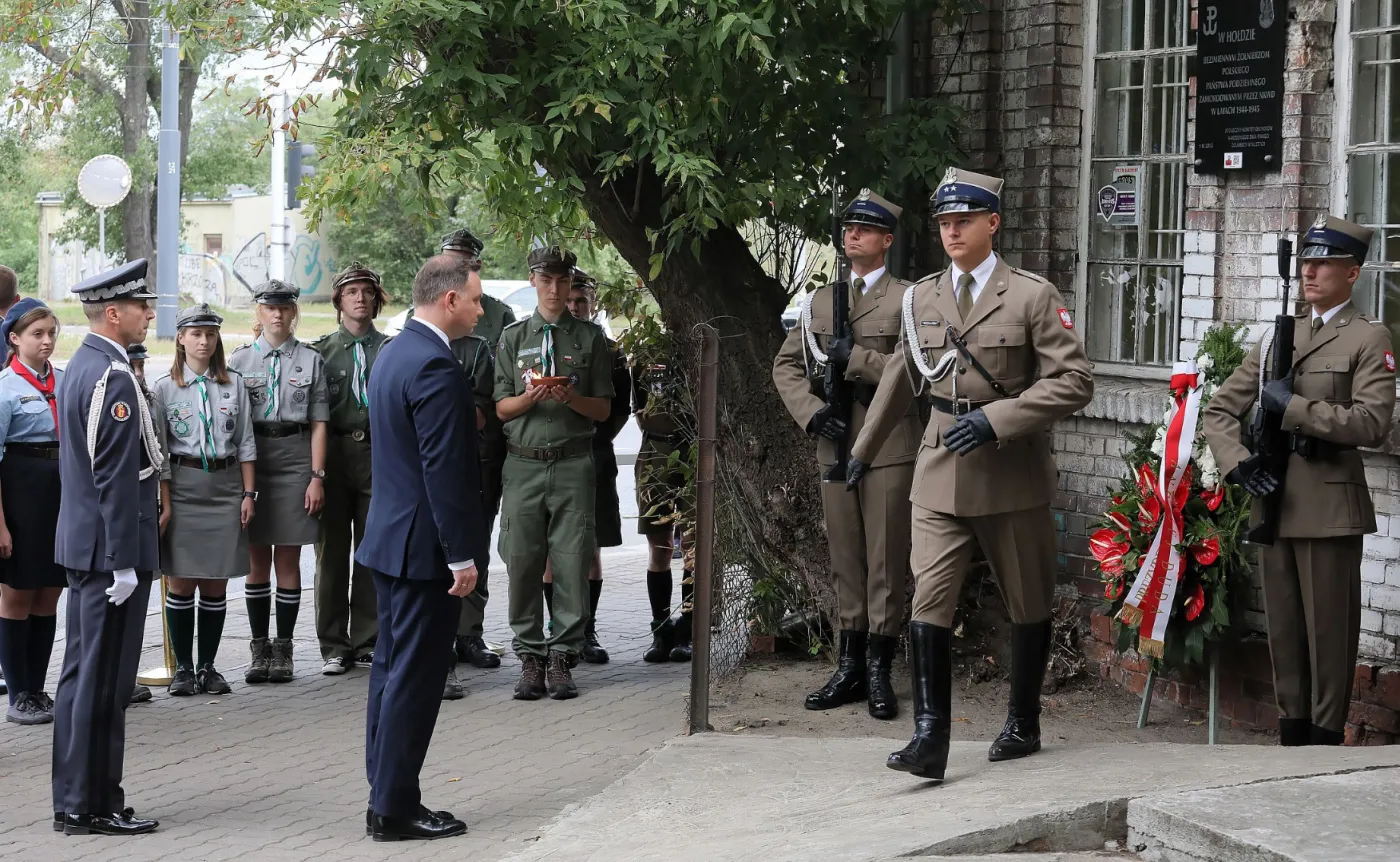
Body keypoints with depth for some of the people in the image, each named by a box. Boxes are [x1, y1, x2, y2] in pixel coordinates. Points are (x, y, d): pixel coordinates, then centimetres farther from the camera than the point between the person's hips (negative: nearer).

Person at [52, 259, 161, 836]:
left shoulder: (81, 365, 13)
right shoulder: (112, 376, -18)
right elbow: (115, 479, -21)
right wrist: (124, 563, -20)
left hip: (82, 546, 10)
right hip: (110, 548, -10)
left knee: (82, 674, 14)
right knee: (103, 679, -4)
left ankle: (74, 799, 21)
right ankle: (92, 806, 2)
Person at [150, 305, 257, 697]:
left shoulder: (234, 384, 6)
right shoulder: (165, 388, 0)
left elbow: (245, 443, 8)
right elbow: (158, 451, -1)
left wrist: (248, 493, 2)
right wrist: (165, 503, -6)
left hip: (226, 486, 2)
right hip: (183, 484, -2)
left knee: (216, 584, 4)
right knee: (180, 581, -1)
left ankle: (208, 666, 12)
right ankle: (182, 668, 8)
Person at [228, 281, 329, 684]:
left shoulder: (311, 360, 4)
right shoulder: (239, 360, 5)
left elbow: (318, 423, 2)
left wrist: (317, 477, -4)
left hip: (295, 458, -1)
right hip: (251, 458, 1)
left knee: (288, 559, 3)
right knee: (257, 560, 5)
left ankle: (283, 650, 10)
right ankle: (260, 649, 13)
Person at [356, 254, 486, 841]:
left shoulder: (393, 352, 12)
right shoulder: (435, 366, -20)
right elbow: (444, 470, -22)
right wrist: (461, 556, -19)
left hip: (389, 537, 10)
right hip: (424, 546, -10)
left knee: (392, 669, 14)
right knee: (415, 676, -4)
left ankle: (386, 798, 21)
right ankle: (395, 808, 1)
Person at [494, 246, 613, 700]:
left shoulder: (590, 338, 10)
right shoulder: (513, 338, 12)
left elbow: (603, 408, 8)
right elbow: (502, 407, 9)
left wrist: (571, 398, -12)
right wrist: (531, 397, -11)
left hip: (573, 462, -1)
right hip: (523, 462, 1)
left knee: (572, 562, -3)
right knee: (522, 562, -2)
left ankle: (561, 657, 2)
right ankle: (530, 657, 7)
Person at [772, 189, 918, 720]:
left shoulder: (907, 299, 0)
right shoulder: (820, 302, 16)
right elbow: (786, 366, 14)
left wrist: (855, 358, -15)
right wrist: (812, 411, -1)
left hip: (890, 448, -5)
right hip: (835, 447, 5)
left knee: (886, 562, -2)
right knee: (845, 562, 9)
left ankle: (879, 671, 2)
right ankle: (849, 667, 14)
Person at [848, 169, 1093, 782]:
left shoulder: (1033, 296, -5)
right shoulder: (921, 298, 9)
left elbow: (1074, 381, -10)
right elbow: (900, 380, 23)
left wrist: (997, 418, -19)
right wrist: (865, 449, 30)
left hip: (1013, 477, -3)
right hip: (940, 478, 3)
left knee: (1027, 605, 10)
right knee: (929, 600, -11)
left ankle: (1023, 724, 26)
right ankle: (930, 738, -13)